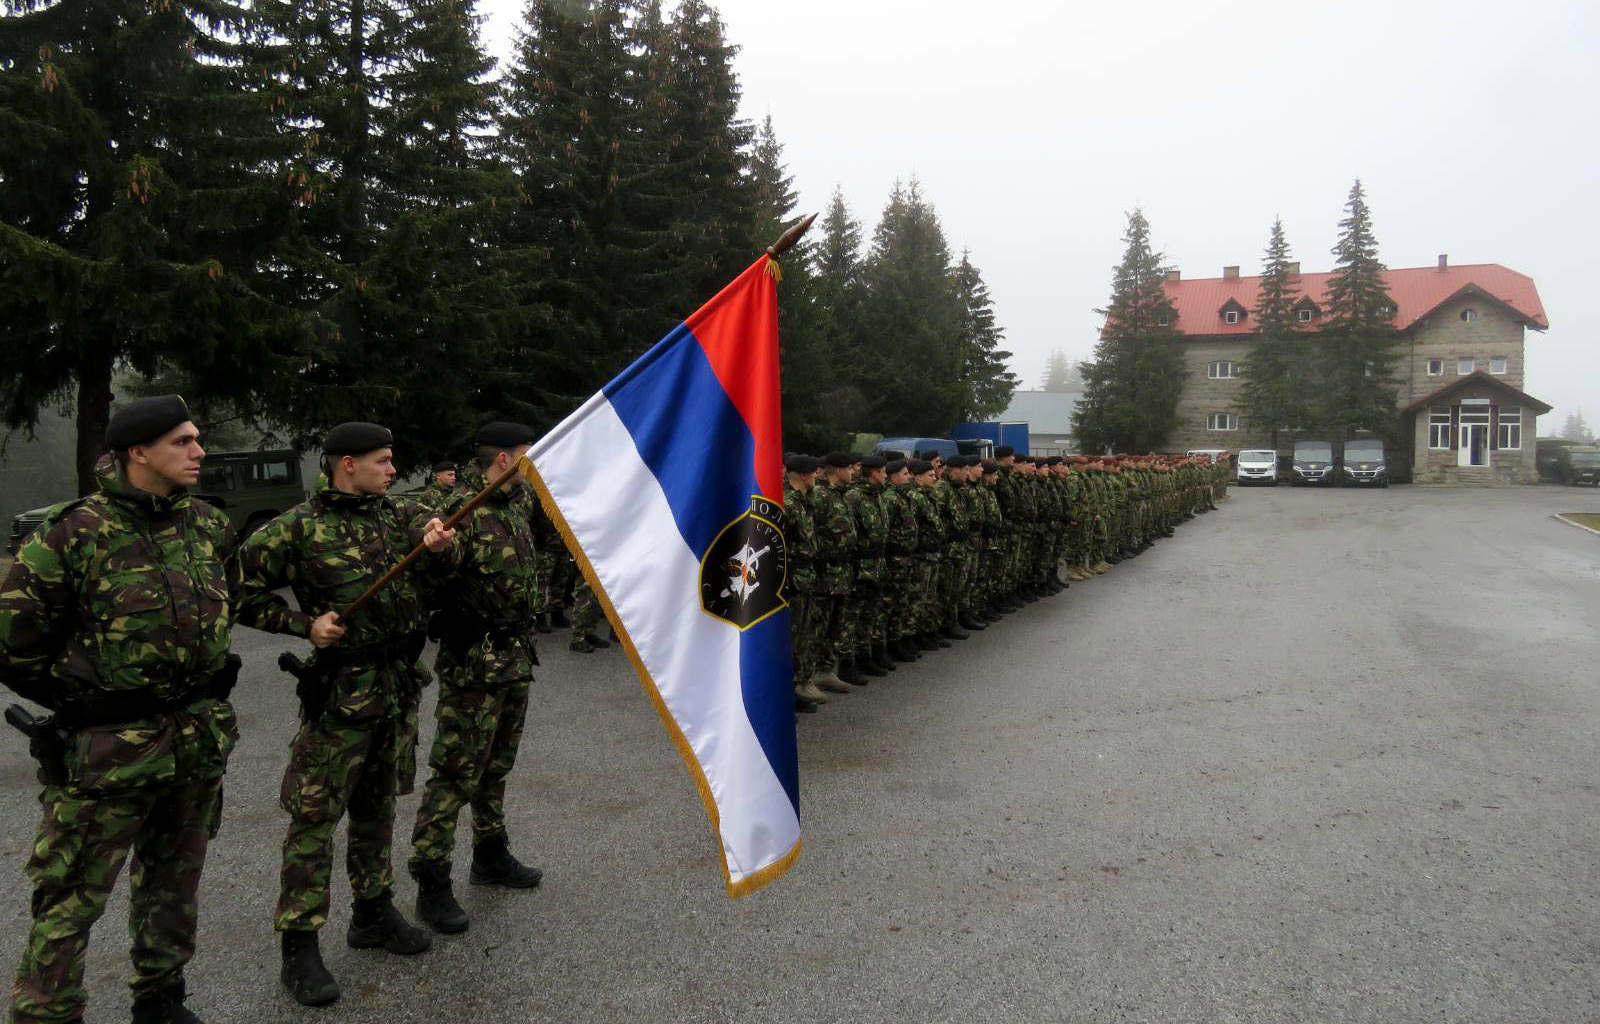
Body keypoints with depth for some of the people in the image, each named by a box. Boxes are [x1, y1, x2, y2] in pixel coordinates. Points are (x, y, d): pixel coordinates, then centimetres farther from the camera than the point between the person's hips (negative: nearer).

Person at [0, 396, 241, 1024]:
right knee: (70, 900, 2)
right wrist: (83, 705, -1)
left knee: (174, 882, 20)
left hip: (201, 740, 6)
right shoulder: (72, 535, -14)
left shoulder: (208, 524, 3)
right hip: (110, 751, -6)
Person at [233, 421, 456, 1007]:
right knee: (314, 814, -3)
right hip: (342, 688, -6)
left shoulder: (398, 515, 7)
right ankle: (299, 948, 5)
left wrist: (440, 541, -31)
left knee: (376, 806, 18)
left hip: (397, 683, 6)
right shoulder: (300, 527, -8)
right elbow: (243, 589, -4)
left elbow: (434, 528, -8)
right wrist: (304, 625, -14)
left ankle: (373, 914, 33)